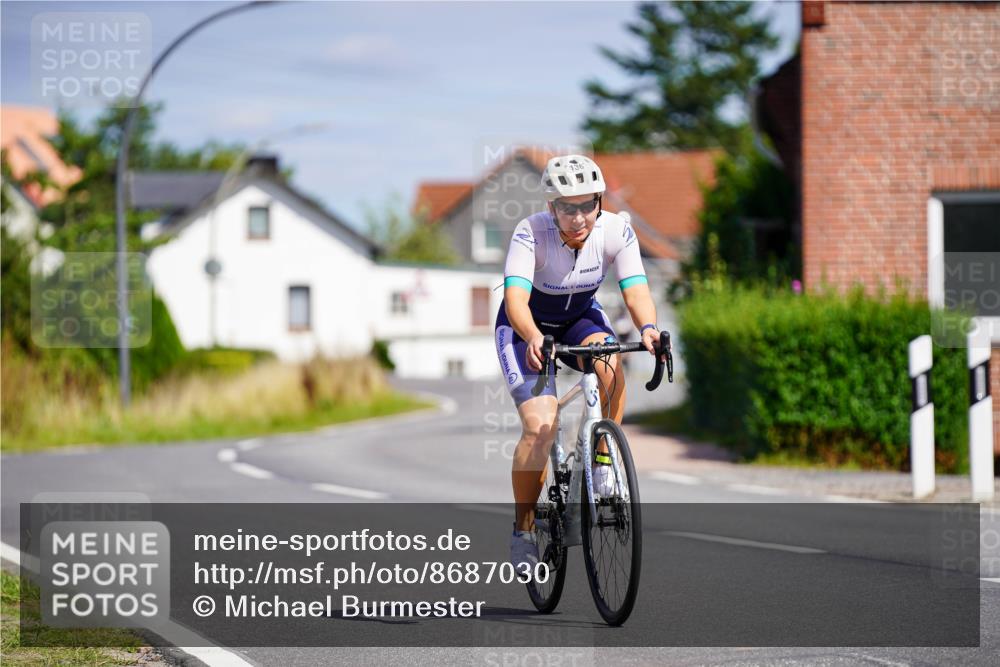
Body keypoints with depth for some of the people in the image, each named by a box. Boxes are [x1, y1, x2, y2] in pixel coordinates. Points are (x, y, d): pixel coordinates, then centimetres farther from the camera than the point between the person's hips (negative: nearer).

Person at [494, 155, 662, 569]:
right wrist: (533, 338, -59)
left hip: (580, 319, 3)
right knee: (540, 427, -20)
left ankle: (602, 463, -15)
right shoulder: (531, 233, -30)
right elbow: (515, 299, -39)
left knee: (611, 367, -33)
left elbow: (636, 292, -30)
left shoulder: (616, 231, -22)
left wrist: (647, 329, -51)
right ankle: (522, 529, -3)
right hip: (526, 327, -3)